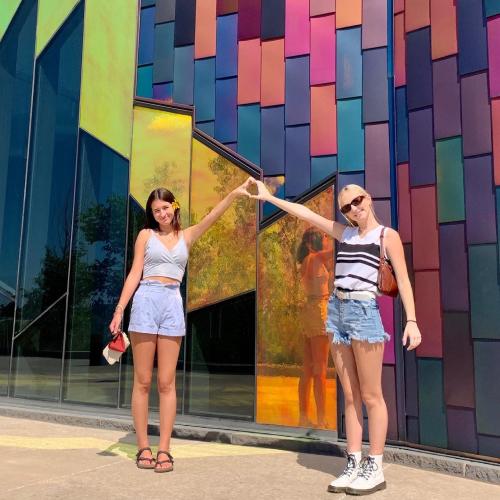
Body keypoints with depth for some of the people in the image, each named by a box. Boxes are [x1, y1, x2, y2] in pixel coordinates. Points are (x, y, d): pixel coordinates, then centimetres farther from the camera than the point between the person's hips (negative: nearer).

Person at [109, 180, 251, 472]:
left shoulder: (186, 236, 14)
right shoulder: (146, 235, 9)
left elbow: (212, 217, 2)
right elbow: (135, 274, 5)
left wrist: (234, 194, -12)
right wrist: (119, 309, -1)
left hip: (173, 305, 1)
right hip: (146, 301, -1)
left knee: (167, 382, 0)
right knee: (143, 381, 2)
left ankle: (164, 449, 3)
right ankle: (143, 447, 8)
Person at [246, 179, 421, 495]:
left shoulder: (388, 235, 3)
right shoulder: (344, 233, 16)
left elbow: (403, 279, -4)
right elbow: (304, 213, 18)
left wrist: (412, 320, -14)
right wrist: (268, 197, 19)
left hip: (364, 312, -5)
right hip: (337, 311, 5)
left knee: (371, 396, -2)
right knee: (350, 396, 7)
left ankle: (375, 468, 5)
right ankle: (354, 464, 12)